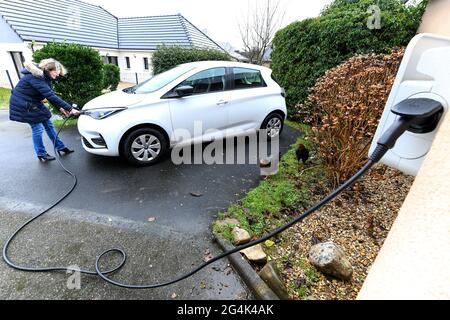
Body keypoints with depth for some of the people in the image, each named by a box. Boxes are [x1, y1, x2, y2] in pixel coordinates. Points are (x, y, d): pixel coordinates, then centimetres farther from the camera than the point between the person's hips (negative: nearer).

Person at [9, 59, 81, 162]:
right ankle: (41, 154, 10)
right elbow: (51, 96, -36)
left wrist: (60, 108, -8)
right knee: (37, 128, -5)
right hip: (24, 105, -9)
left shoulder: (44, 77, 1)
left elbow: (50, 94, 4)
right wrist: (70, 109, -38)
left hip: (34, 104, 9)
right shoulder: (36, 77, -29)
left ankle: (61, 148, 17)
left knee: (48, 124, 9)